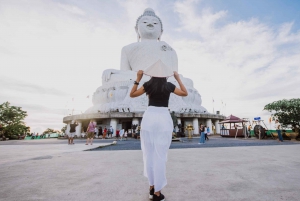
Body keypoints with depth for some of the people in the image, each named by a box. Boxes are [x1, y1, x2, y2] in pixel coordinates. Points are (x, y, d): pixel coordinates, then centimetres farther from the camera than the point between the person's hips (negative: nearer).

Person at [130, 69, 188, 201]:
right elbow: (185, 93, 18)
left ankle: (152, 188, 23)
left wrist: (138, 79, 15)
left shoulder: (148, 85, 4)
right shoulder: (169, 86, 4)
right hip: (164, 119, -1)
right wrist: (178, 79, 23)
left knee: (149, 154, 12)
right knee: (160, 156, 3)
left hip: (149, 118, 1)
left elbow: (132, 94, 13)